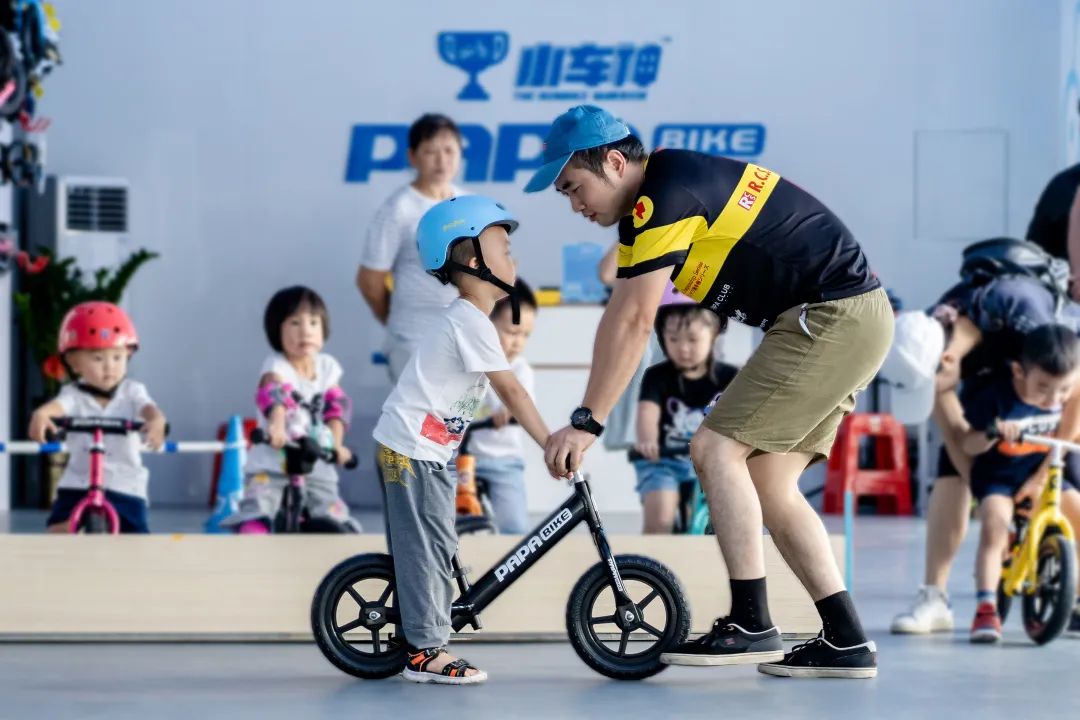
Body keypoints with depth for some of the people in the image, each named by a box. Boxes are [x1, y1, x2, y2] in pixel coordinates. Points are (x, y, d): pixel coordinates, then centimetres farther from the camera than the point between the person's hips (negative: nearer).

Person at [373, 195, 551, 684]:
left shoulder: (465, 318, 15)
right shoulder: (471, 322, -17)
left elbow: (497, 392, 19)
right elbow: (511, 391, -19)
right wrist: (553, 445, -17)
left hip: (423, 450, 10)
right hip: (413, 449, -10)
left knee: (431, 548, 12)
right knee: (425, 548, -8)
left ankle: (423, 640, 15)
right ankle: (425, 650, -5)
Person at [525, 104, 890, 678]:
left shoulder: (666, 195, -17)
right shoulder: (649, 207, 14)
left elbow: (634, 323, -19)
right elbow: (619, 317, 18)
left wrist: (586, 423, -16)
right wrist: (588, 416, 14)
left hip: (832, 316, -10)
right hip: (852, 318, 10)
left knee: (716, 448, -12)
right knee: (769, 485, 9)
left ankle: (750, 625, -10)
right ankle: (846, 642, 8)